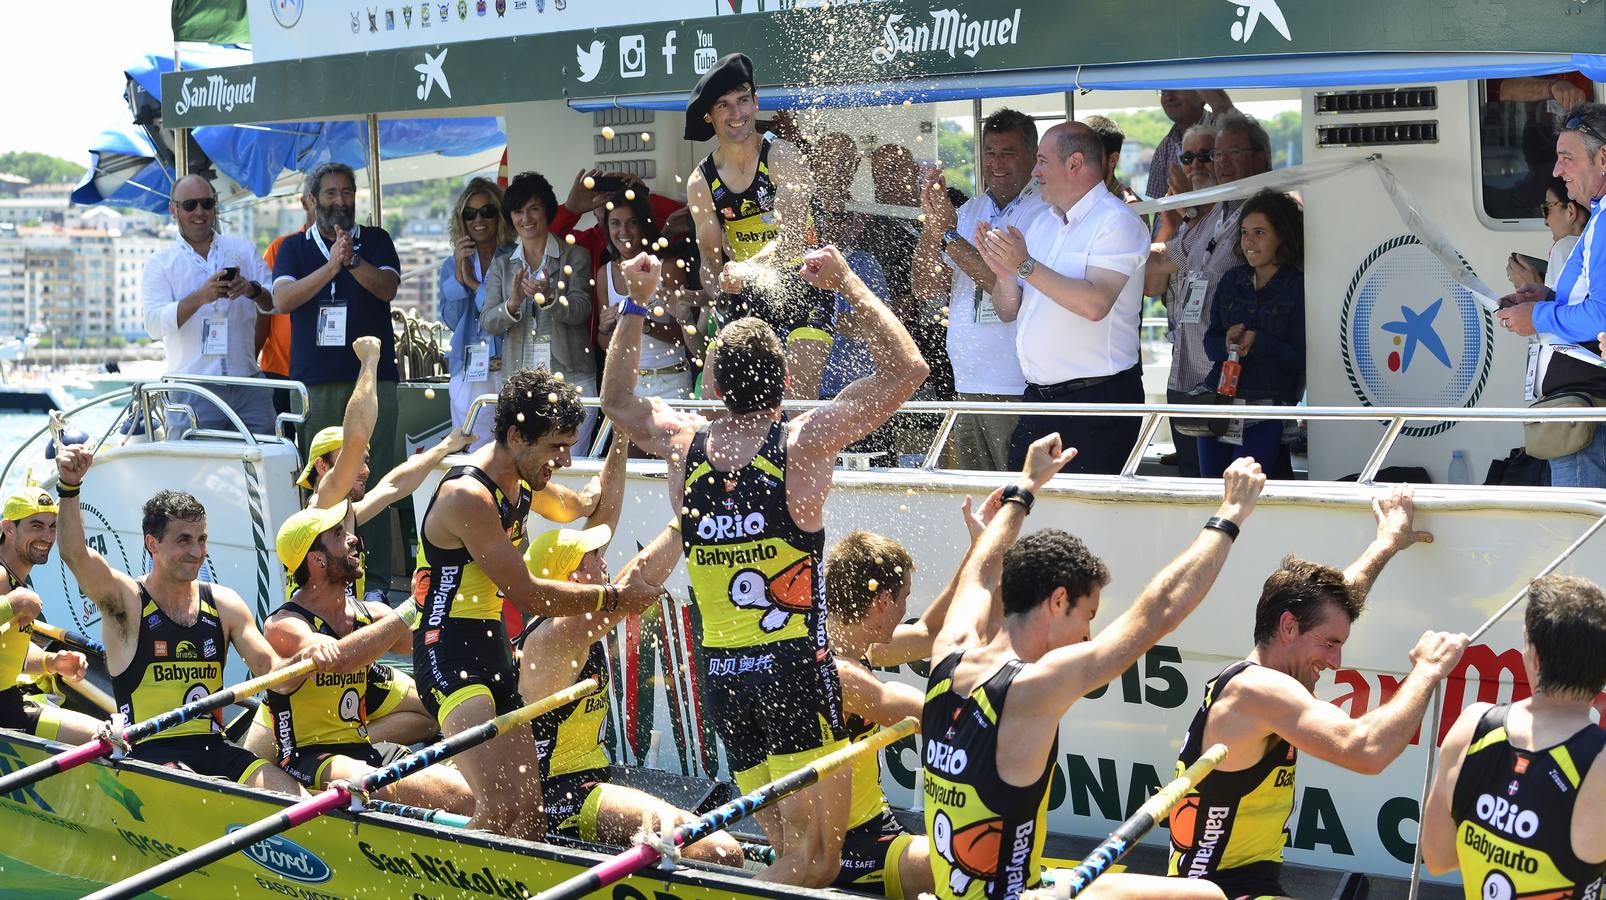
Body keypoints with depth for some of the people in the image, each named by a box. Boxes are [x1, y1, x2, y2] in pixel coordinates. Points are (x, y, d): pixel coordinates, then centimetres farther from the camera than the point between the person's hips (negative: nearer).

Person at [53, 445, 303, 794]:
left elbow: (271, 671, 6)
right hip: (148, 753, -4)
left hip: (215, 751, 4)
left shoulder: (223, 604, 11)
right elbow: (75, 555, -20)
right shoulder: (125, 600, -2)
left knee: (293, 799, -19)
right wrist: (69, 486, -36)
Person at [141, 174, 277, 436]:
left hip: (249, 386, 2)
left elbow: (277, 304, 9)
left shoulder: (243, 249, 14)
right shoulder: (160, 263, 6)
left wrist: (252, 290, -13)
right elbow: (155, 325, -8)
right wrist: (199, 298, -23)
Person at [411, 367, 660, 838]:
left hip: (494, 655, 10)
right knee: (501, 808, -24)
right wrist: (614, 597, -11)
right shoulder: (468, 494, -19)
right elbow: (526, 594, -17)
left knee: (531, 811, 5)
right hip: (449, 657, -10)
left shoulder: (519, 484, 11)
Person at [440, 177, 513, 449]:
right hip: (468, 373, 3)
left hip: (510, 367, -3)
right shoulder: (451, 265, 15)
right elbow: (451, 320, 5)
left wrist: (475, 284, -5)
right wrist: (459, 271, -4)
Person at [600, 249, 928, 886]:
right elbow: (906, 370, -5)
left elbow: (616, 399, 26)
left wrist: (635, 303, 27)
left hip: (720, 673, 6)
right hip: (794, 665, -6)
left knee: (787, 844, 13)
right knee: (814, 853, -3)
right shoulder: (802, 443, -8)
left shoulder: (684, 444, 5)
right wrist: (848, 285, -1)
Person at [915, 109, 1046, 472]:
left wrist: (949, 234, -15)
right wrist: (930, 224, -6)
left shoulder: (1044, 212, -8)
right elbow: (926, 287, 9)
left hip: (1018, 390, -6)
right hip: (968, 385, 6)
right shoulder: (969, 210, 14)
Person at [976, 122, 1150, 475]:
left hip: (1097, 398, -7)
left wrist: (1025, 266, -21)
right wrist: (1003, 272, -5)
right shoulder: (1041, 223, 16)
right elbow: (1008, 311, 16)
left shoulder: (1117, 221, -8)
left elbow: (1095, 304, -23)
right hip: (1038, 396, 7)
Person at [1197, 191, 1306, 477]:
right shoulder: (1231, 281, 12)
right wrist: (1227, 344, -13)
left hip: (1265, 414, -6)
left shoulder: (1298, 288, -5)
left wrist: (1257, 341, -19)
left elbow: (1300, 357, -10)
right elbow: (1210, 343, 9)